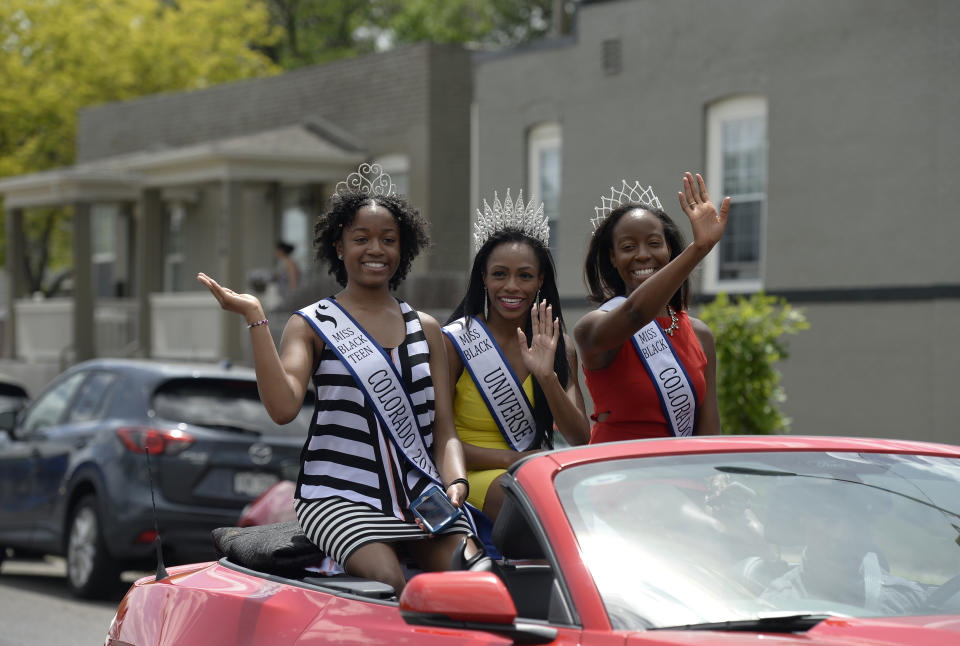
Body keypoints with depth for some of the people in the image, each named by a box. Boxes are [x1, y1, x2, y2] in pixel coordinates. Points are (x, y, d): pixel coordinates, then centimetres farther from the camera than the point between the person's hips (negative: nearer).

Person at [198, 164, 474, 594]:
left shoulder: (425, 329, 18)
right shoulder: (312, 325, 6)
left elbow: (444, 428, 13)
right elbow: (282, 408, -12)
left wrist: (456, 481, -8)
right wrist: (255, 319, -16)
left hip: (422, 494, 4)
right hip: (339, 497, -4)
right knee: (388, 582, -31)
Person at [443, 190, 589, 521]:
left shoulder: (561, 348, 9)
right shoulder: (455, 341, -3)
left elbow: (580, 439, -1)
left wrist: (547, 377, -17)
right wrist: (513, 459, -16)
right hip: (476, 478, -4)